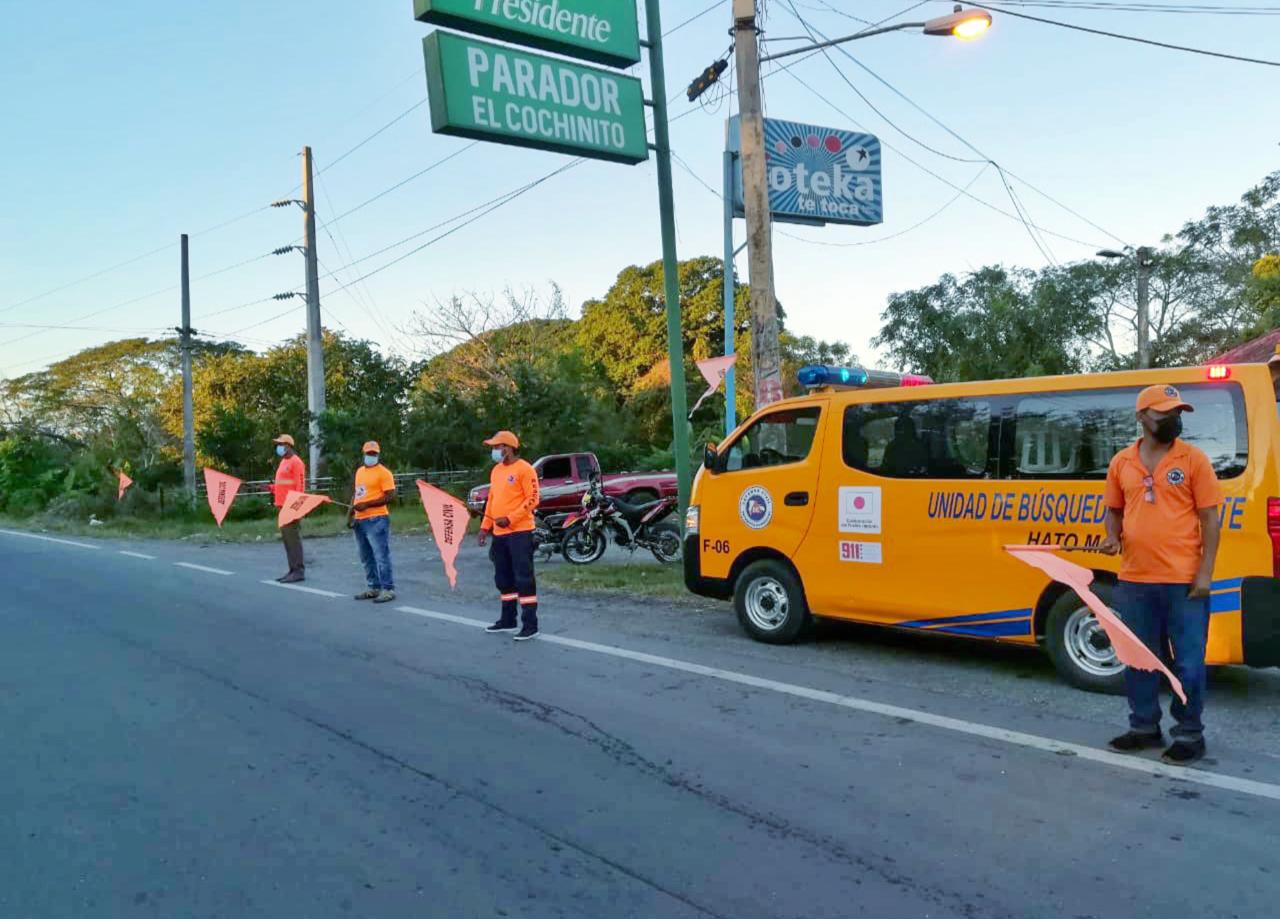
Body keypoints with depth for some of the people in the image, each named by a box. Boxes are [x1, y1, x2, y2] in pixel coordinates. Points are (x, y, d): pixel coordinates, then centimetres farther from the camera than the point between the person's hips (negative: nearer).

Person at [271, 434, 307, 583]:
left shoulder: (296, 462, -9)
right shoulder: (284, 462, 19)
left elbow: (300, 485, -14)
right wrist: (272, 488, 9)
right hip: (283, 506, 9)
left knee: (293, 537, -8)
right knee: (286, 538, 10)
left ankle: (299, 571, -6)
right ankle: (293, 570, 15)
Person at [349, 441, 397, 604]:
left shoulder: (383, 473, -8)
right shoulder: (359, 471, 17)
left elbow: (390, 496, -15)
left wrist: (367, 504, -18)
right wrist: (351, 511, 11)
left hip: (376, 520, -9)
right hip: (360, 520, 9)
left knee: (381, 556, -9)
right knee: (366, 558, 14)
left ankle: (388, 590, -5)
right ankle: (374, 588, 23)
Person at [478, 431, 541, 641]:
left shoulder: (524, 469, -10)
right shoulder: (496, 470, 16)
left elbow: (533, 499, -14)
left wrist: (510, 518, -19)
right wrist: (485, 526, 15)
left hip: (519, 532, -8)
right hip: (499, 533, 9)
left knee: (524, 578, -7)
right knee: (504, 579, 15)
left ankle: (530, 624, -3)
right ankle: (508, 620, 26)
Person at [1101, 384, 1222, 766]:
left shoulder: (1193, 459, -1)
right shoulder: (1121, 462, 7)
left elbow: (1209, 517, -2)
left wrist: (1205, 573, -9)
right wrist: (1113, 537, -3)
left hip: (1183, 580, -3)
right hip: (1134, 580, 3)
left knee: (1188, 661, 3)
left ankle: (1190, 734, 17)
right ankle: (1145, 727, 26)